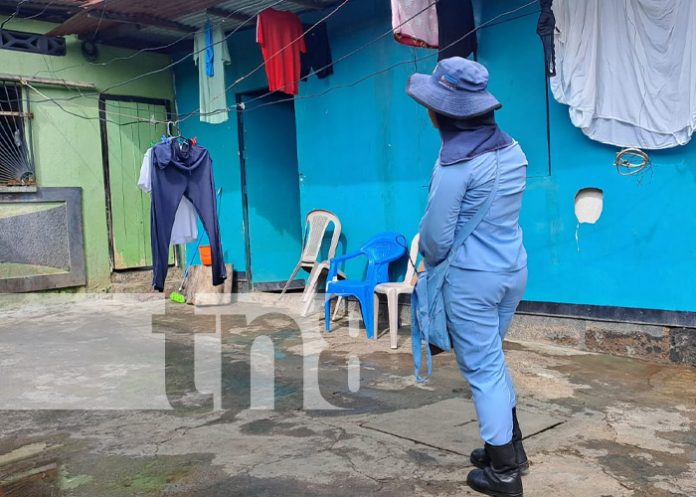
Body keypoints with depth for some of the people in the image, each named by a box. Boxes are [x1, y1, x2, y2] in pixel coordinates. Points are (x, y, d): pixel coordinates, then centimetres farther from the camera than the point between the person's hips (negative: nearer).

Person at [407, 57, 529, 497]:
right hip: (514, 269, 8)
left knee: (481, 366, 6)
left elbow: (437, 234, -15)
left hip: (471, 277, -7)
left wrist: (431, 261, 6)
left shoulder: (455, 162, -20)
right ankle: (512, 447, 36)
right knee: (492, 357, 23)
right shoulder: (511, 148, 3)